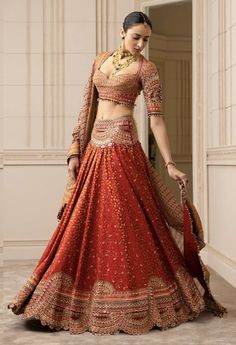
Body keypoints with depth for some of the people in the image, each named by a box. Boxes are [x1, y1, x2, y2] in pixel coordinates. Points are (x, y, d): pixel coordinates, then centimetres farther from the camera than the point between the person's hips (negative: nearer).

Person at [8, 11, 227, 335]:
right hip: (95, 148, 6)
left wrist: (170, 164, -12)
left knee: (126, 220, -6)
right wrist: (76, 151, 8)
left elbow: (156, 117, -6)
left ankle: (132, 301, 7)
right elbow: (88, 106, 14)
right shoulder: (101, 60, 14)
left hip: (122, 147, -5)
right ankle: (84, 300, 19)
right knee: (87, 221, 7)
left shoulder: (146, 68, -1)